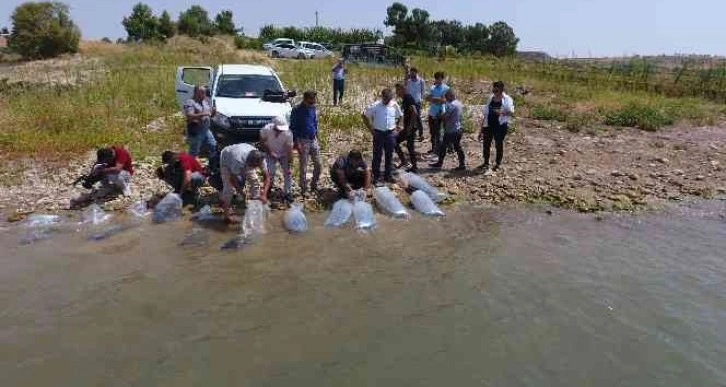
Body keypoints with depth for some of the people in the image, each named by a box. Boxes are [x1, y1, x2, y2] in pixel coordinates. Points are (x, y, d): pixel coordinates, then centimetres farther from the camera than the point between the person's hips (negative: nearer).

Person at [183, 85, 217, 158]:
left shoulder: (206, 101, 10)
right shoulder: (190, 103, -14)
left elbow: (210, 113, 18)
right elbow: (189, 116, -27)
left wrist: (214, 112, -6)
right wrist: (202, 114, -33)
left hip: (206, 130, 8)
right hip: (195, 132, -8)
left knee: (214, 146, 15)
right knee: (194, 152, 1)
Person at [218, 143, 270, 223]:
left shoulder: (260, 159, -33)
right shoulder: (239, 161, -46)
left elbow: (266, 177, -28)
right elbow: (232, 179, -32)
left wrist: (264, 194, -40)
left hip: (245, 161, 5)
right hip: (226, 158, -5)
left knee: (254, 181, -5)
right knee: (229, 186, -12)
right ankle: (227, 215, 0)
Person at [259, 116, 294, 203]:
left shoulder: (288, 133, -32)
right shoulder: (266, 129, -29)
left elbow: (289, 151, -28)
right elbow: (262, 142, -10)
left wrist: (289, 166, -29)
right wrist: (269, 152, -19)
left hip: (284, 155, 0)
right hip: (271, 154, 0)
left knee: (287, 173, -6)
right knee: (270, 173, -5)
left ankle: (287, 192, 10)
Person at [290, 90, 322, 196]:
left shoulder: (313, 109, 6)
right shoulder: (297, 110, -10)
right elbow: (293, 127, -8)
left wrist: (316, 138, 15)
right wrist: (296, 142, -13)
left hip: (313, 140, 5)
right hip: (303, 141, -5)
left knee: (318, 165, 7)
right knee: (303, 167, 1)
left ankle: (314, 186, 24)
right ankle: (304, 189, 12)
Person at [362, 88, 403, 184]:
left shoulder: (395, 105, 1)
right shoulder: (375, 106, -8)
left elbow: (400, 117, 18)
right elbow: (365, 116, -2)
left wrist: (397, 127, 8)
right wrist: (370, 129, -4)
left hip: (391, 133, 3)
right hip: (378, 133, -3)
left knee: (389, 155, 11)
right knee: (377, 156, 3)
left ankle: (388, 175, 23)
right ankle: (376, 177, 12)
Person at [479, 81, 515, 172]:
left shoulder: (507, 99, -6)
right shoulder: (490, 98, 9)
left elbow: (511, 112, -19)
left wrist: (502, 112, -38)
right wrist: (482, 128, 12)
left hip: (501, 126, -5)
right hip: (488, 125, 5)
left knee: (499, 144, 6)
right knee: (486, 144, 7)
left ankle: (498, 164, 20)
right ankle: (486, 163, 22)